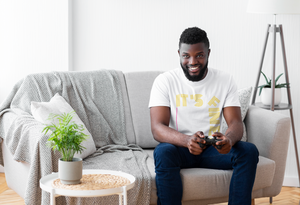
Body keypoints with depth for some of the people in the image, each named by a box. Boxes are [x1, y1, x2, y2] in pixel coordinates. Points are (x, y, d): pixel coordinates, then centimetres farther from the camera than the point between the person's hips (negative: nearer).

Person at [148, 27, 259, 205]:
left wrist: (229, 139, -34)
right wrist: (187, 140, -38)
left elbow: (236, 123, -7)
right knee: (163, 152, -36)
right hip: (179, 147, -2)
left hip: (213, 149, 2)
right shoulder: (165, 81, -6)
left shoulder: (225, 80, 1)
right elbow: (157, 128, -16)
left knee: (249, 150, -25)